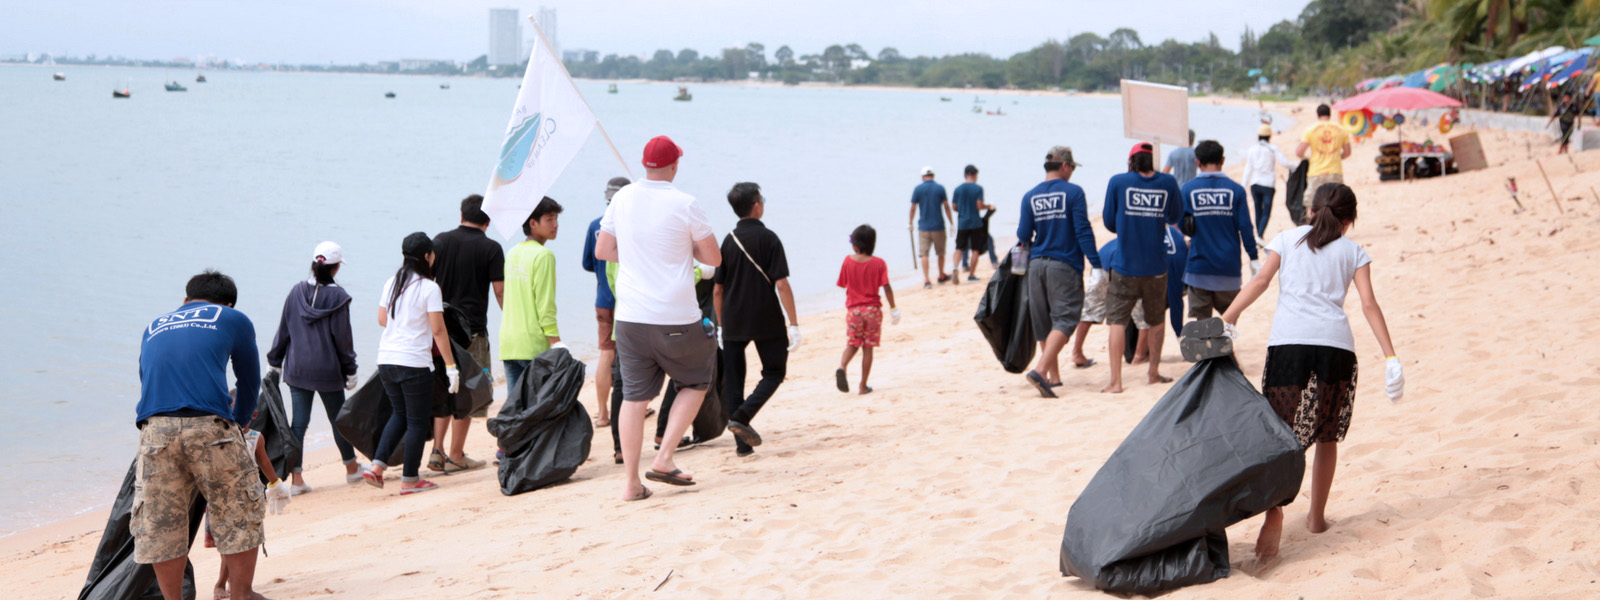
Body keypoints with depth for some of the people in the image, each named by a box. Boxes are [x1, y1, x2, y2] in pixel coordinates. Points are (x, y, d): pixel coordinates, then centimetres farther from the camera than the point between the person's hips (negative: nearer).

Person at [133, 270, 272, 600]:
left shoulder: (154, 327, 28)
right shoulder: (233, 319, 19)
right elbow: (250, 382, 26)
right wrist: (240, 421, 44)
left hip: (154, 430, 3)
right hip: (210, 427, -3)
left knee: (160, 526, 11)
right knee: (239, 515, 11)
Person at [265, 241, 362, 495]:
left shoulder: (296, 292, 0)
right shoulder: (338, 296, -9)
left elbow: (283, 330, 6)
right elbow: (343, 338, -6)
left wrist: (274, 362, 15)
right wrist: (350, 370, 3)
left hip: (297, 369, 3)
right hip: (328, 370, -2)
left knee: (299, 422, 4)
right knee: (338, 419, 13)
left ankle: (296, 477, -1)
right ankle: (352, 469, 29)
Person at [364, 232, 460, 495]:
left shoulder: (391, 284, 8)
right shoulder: (429, 288, -9)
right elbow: (438, 331, -11)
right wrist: (451, 366, -8)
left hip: (386, 361, 6)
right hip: (415, 362, -6)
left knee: (400, 414, 21)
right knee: (418, 421, 5)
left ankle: (377, 466, 11)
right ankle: (409, 480, 10)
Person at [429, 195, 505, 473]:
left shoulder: (440, 241, 6)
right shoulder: (491, 248, -5)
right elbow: (500, 291, -8)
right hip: (473, 329, -4)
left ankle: (437, 451, 8)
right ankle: (456, 456, 7)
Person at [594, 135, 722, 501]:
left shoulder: (622, 199, 3)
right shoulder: (684, 205, -10)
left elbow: (602, 251, 12)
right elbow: (713, 258, -4)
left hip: (630, 316, 4)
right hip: (676, 319, -4)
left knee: (634, 396, 7)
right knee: (696, 382, 16)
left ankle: (631, 482, 5)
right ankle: (664, 459, 5)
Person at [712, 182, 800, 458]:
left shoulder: (729, 241, 5)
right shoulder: (768, 238, -8)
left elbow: (717, 289, 6)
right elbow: (781, 283, -14)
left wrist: (721, 325, 16)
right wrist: (794, 323, -11)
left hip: (733, 323, 4)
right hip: (766, 321, -4)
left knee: (733, 381, 9)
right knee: (774, 372, 11)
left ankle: (742, 443, 5)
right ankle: (742, 416, -11)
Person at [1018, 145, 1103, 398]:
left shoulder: (1030, 196, 5)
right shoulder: (1073, 192, -5)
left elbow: (1023, 235, 4)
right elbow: (1083, 230, -11)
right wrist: (1096, 265, -9)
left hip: (1037, 264, 5)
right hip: (1065, 264, -5)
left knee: (1043, 323, 13)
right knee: (1065, 319, -4)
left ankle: (1054, 375, 21)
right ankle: (1040, 370, -20)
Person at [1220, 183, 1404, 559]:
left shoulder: (1288, 239, 21)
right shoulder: (1353, 252, 20)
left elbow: (1261, 280, 5)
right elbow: (1369, 304, 8)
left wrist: (1226, 319, -2)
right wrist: (1390, 357, 4)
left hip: (1289, 341, -1)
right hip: (1336, 344, 1)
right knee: (1326, 436, 18)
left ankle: (1275, 512, -25)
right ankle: (1317, 516, 25)